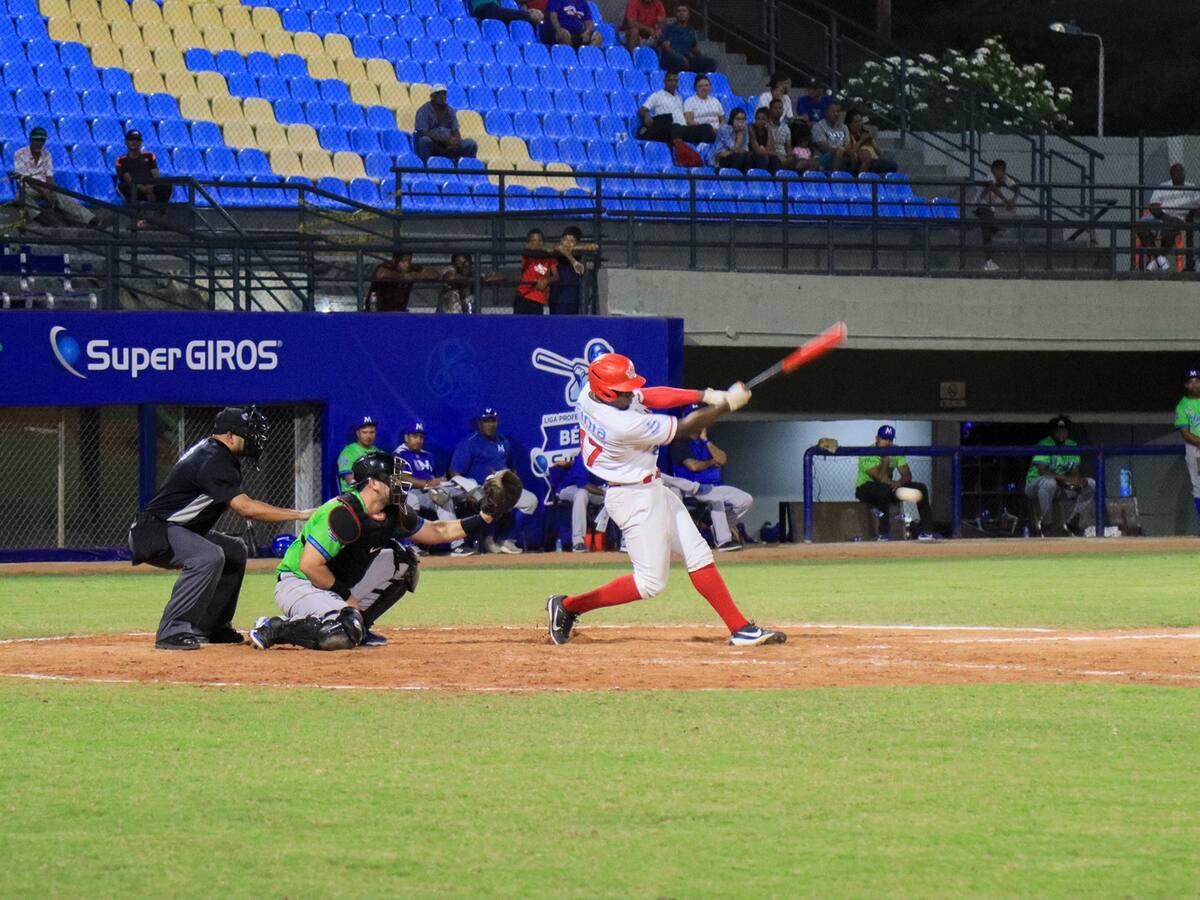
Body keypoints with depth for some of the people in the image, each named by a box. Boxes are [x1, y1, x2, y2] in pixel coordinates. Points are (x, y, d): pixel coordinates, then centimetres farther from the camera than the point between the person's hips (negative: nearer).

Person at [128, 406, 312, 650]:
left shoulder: (207, 448, 10)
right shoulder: (213, 461, -22)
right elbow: (244, 507, -31)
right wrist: (298, 515, -30)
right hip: (152, 532, -11)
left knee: (235, 550, 19)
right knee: (209, 556, -34)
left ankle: (211, 628, 20)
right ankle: (172, 631, -33)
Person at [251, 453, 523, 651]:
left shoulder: (394, 514, 0)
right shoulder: (344, 514, -27)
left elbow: (435, 532, 15)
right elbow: (309, 565, -28)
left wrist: (483, 518, 4)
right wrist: (346, 596, -19)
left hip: (335, 584, 9)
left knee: (400, 561, 3)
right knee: (341, 634, -35)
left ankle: (357, 626, 7)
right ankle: (275, 629, -14)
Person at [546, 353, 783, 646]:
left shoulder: (590, 394, -8)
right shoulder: (625, 425, -32)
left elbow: (647, 396, 2)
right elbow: (685, 428, -20)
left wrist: (704, 395, -8)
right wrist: (727, 404, -9)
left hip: (653, 488, 10)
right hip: (635, 498, -10)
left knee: (699, 556, 10)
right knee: (651, 582, -4)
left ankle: (741, 628, 14)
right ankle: (567, 606, 6)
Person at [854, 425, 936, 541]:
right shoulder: (867, 454, -20)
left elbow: (907, 476, -5)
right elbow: (882, 479, -28)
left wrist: (900, 482, -27)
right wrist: (885, 457, -29)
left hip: (888, 488, 6)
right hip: (865, 488, -6)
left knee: (921, 487, -10)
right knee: (884, 489, -41)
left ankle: (924, 530, -9)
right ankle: (884, 534, -35)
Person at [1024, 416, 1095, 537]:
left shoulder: (1072, 446, 6)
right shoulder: (1044, 445, -15)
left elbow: (1075, 472, 1)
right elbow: (1042, 471, -28)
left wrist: (1078, 479, -25)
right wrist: (1066, 478, -37)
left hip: (1061, 486, 6)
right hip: (1034, 484, -6)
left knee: (1091, 484, -7)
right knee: (1049, 482, -42)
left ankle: (1072, 523, 2)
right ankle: (1043, 524, -25)